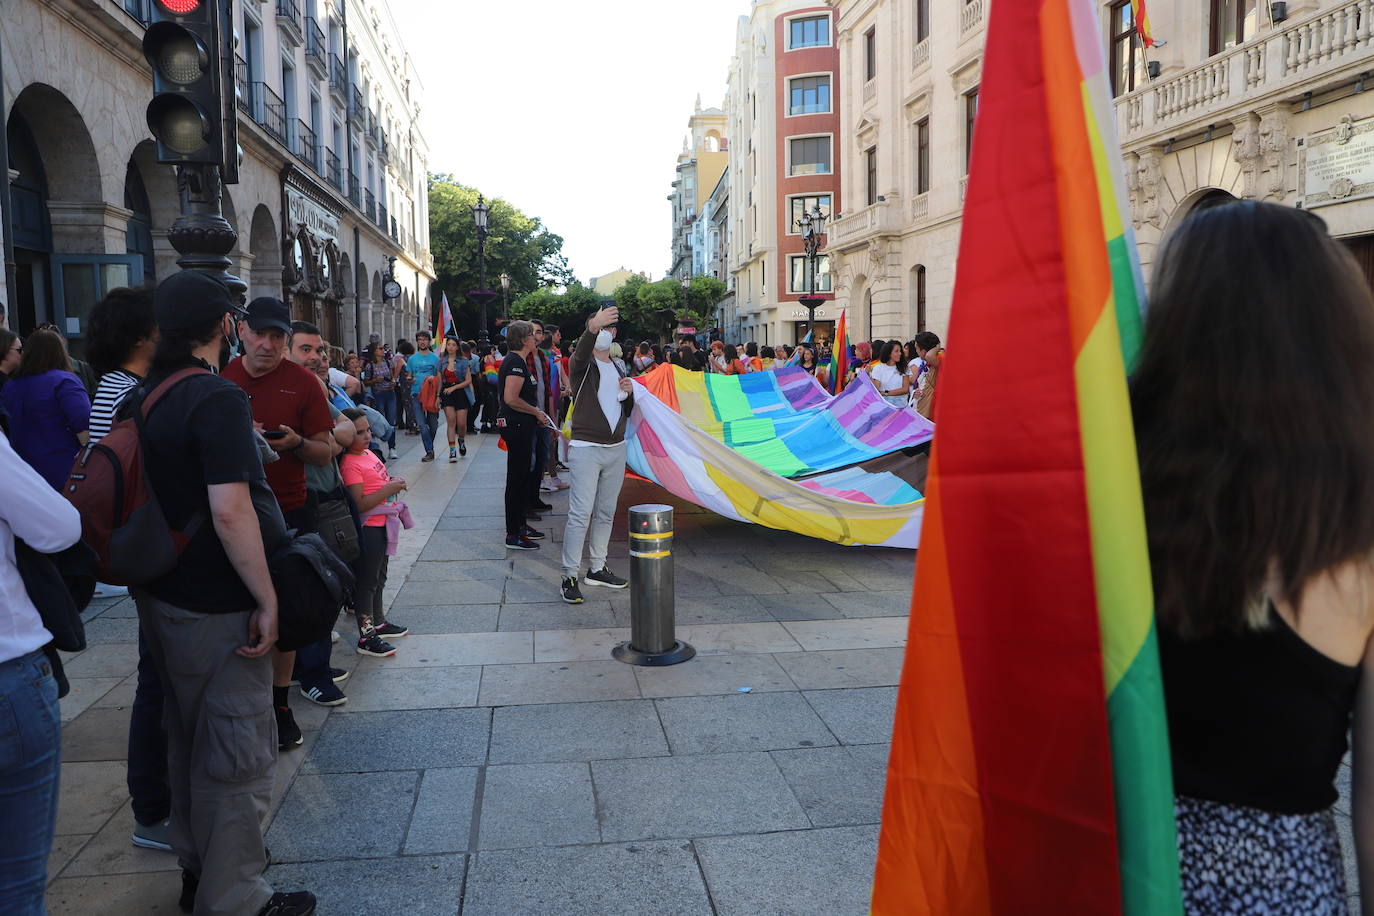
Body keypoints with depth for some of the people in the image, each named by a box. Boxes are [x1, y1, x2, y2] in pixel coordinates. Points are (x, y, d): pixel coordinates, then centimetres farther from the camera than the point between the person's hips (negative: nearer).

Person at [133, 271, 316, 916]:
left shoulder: (146, 396, 7)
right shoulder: (218, 399, -20)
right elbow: (230, 510, -27)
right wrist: (266, 598, -20)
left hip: (161, 597, 9)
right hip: (217, 608, -9)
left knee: (188, 742, 22)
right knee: (237, 755, 4)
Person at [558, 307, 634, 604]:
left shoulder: (618, 368, 17)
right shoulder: (583, 365, -2)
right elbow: (581, 353, -29)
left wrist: (628, 393, 0)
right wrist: (592, 327, -49)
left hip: (616, 448, 7)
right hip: (586, 448, -7)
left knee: (606, 513, 12)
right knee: (580, 513, -11)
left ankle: (597, 569, 23)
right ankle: (570, 577, -7)